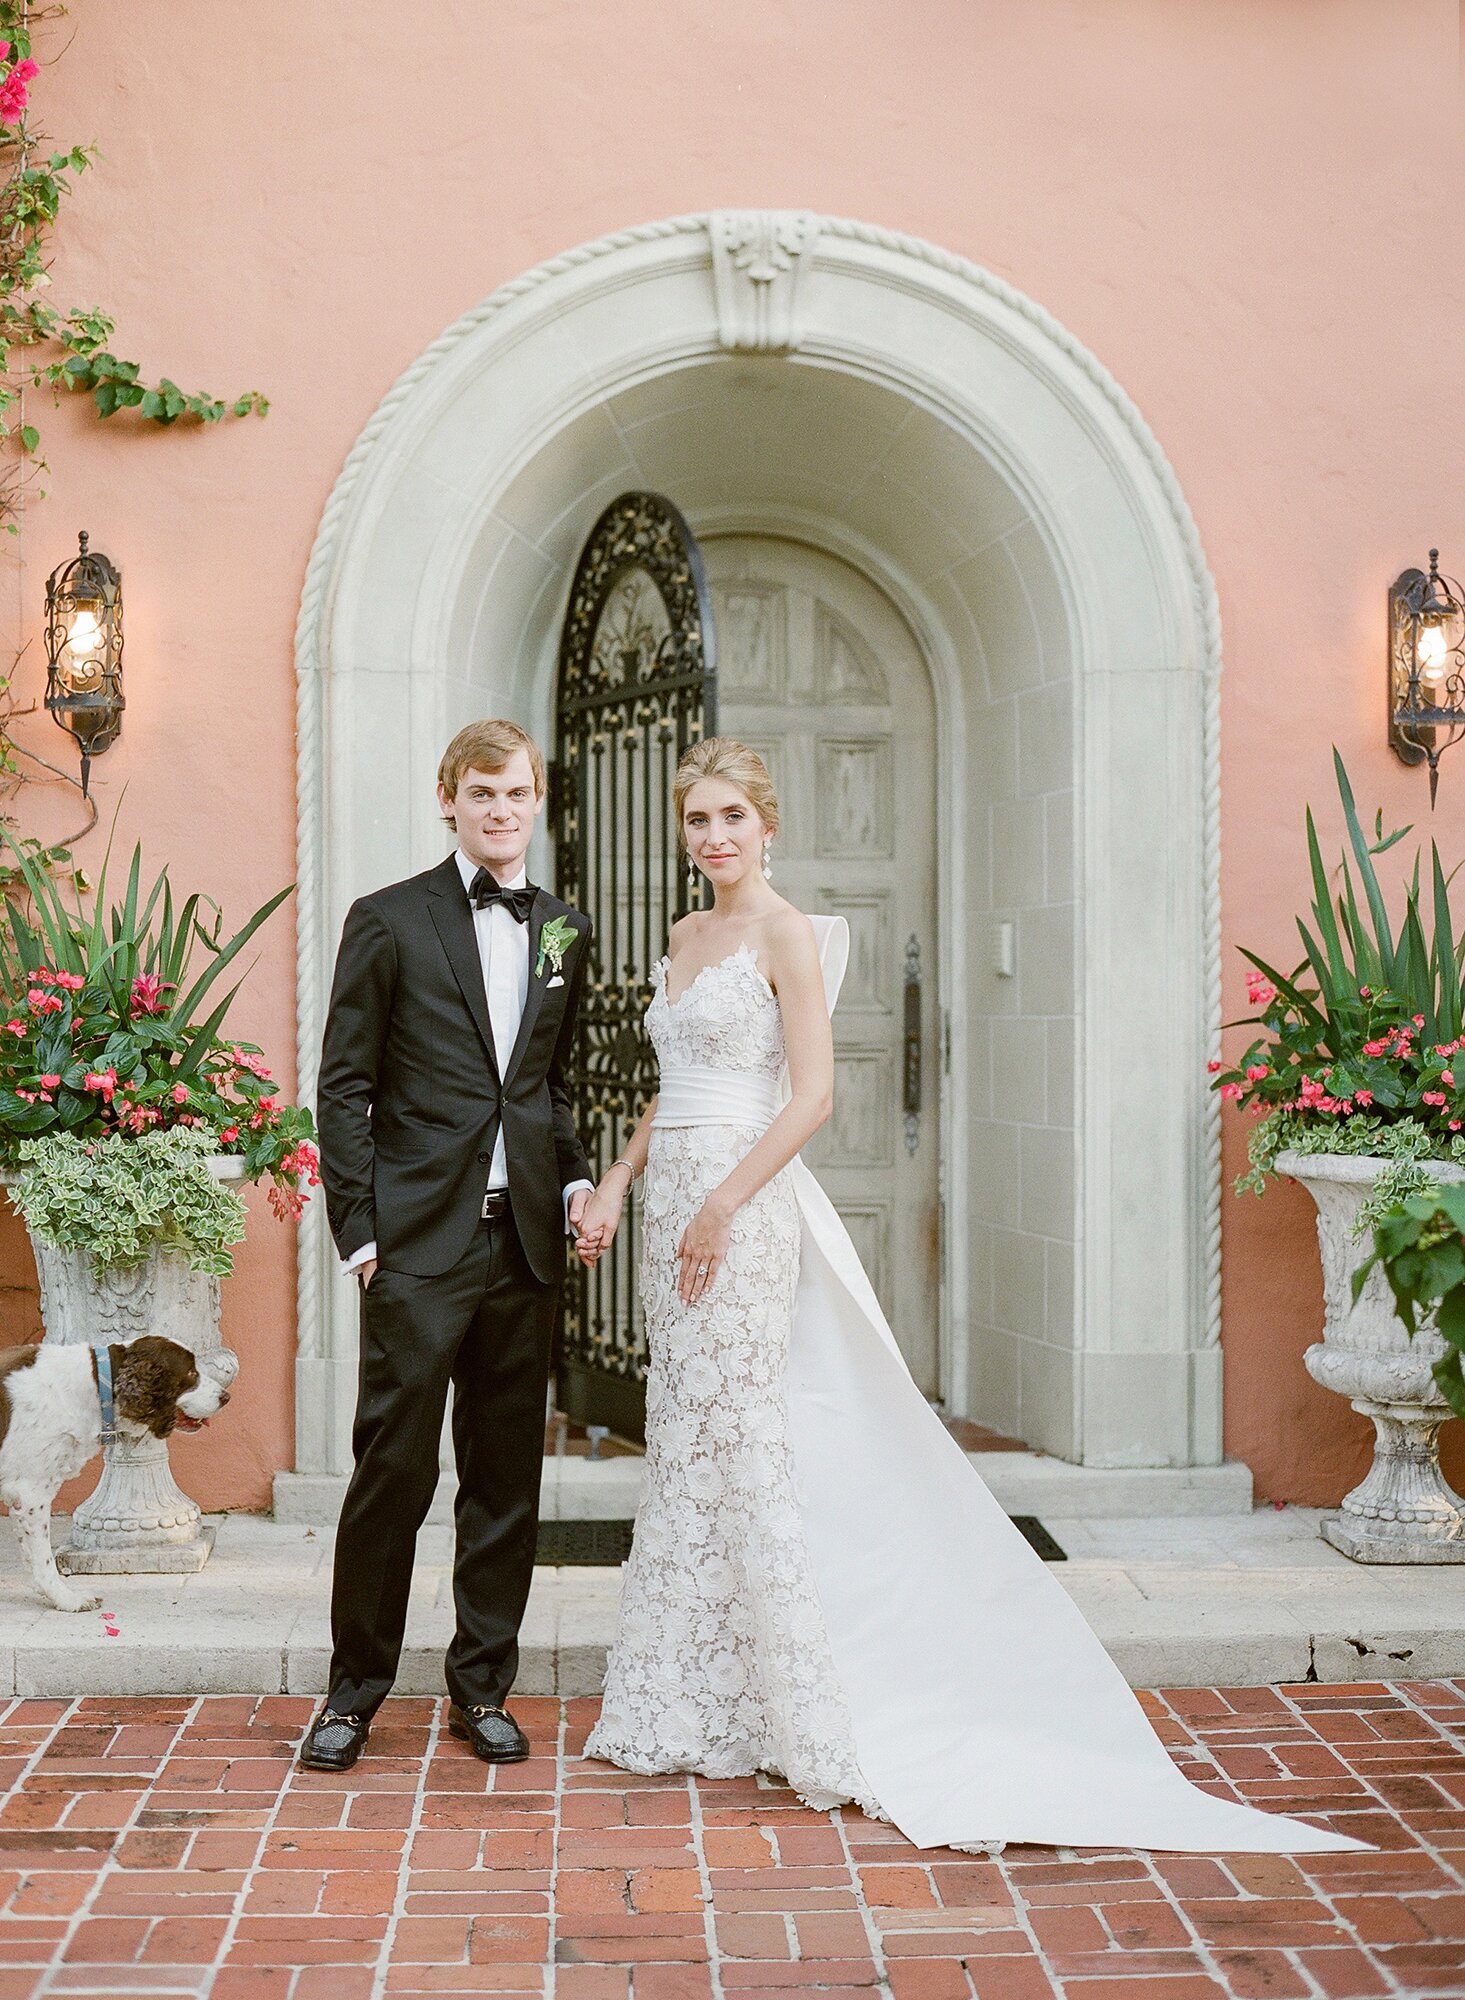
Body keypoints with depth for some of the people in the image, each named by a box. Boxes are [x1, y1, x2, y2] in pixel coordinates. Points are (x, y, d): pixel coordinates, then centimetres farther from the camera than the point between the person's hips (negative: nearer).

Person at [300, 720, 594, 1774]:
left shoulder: (567, 930, 13)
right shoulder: (390, 921, 0)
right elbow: (344, 1085, -1)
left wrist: (576, 1178, 5)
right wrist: (358, 1228, -7)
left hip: (526, 1242, 4)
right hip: (420, 1241, -4)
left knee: (508, 1478, 10)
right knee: (395, 1468, -1)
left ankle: (483, 1687, 22)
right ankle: (356, 1687, 16)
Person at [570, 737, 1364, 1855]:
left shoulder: (786, 935, -8)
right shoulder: (688, 937, 16)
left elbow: (813, 1094, -16)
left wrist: (722, 1204, -20)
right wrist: (619, 1181, 11)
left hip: (744, 1205, -8)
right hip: (676, 1199, 8)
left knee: (743, 1449, -8)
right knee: (684, 1450, 10)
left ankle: (801, 1714, 1)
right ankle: (695, 1711, 18)